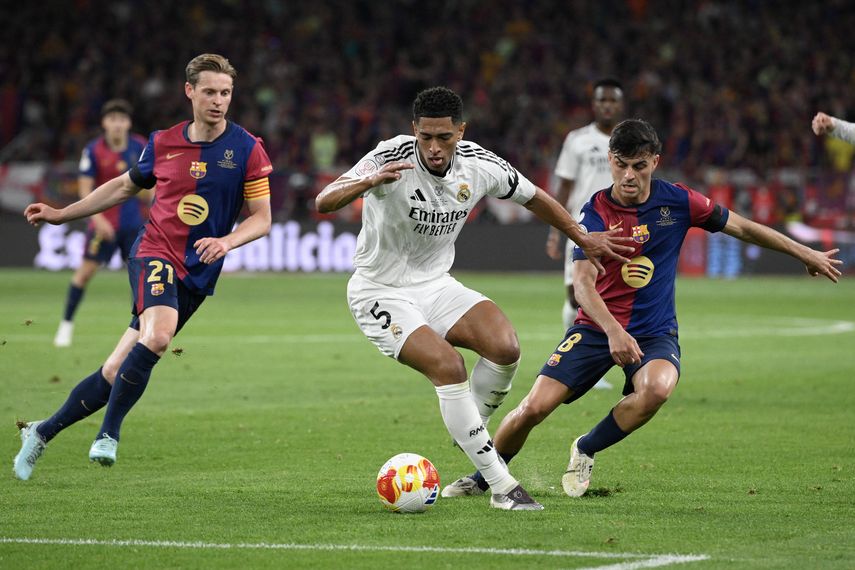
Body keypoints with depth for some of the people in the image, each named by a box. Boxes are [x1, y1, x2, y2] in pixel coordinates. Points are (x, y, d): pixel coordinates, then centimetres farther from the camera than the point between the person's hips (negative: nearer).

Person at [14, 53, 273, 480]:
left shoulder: (247, 149, -3)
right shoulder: (162, 144, 5)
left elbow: (262, 219, -2)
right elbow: (125, 186, 22)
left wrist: (226, 241, -22)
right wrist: (61, 214, 23)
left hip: (197, 274, 1)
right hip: (154, 253, -1)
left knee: (117, 372, 2)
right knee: (158, 334, -33)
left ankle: (42, 433, 19)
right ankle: (109, 434, -20)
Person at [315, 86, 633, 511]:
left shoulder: (480, 165, -8)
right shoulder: (392, 157, -23)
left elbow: (534, 198, 11)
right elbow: (324, 203, -35)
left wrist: (584, 239, 18)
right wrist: (368, 181, -54)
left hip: (436, 285, 5)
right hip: (380, 293, -5)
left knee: (505, 347, -20)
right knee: (448, 366, -26)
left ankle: (468, 433, 8)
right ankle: (501, 486, -18)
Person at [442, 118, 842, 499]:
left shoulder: (677, 201, -4)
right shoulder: (596, 212, -11)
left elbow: (742, 227, 8)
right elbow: (583, 284, -20)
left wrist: (807, 254, 11)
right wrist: (614, 332, -37)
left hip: (655, 333, 1)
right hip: (597, 327, -1)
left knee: (657, 388, -34)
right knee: (534, 407, -14)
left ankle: (585, 452, -7)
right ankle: (483, 477, 14)